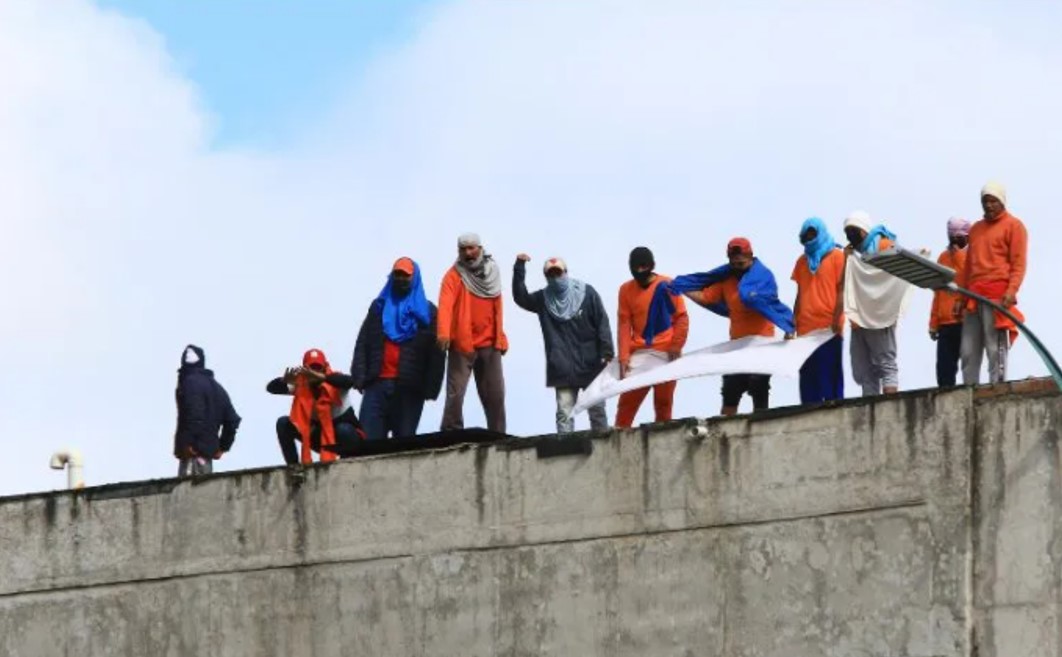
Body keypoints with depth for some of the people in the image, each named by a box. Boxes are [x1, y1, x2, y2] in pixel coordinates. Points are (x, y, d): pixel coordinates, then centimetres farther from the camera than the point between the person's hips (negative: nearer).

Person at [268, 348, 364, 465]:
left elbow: (349, 381, -46)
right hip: (320, 437, 4)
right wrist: (285, 380, -42)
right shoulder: (301, 384, -10)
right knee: (283, 424, -10)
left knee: (343, 430, -39)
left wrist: (320, 376, -59)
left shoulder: (334, 380, -22)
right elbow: (271, 388, -17)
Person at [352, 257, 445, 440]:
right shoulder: (379, 306, 19)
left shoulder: (427, 312, 10)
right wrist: (360, 377, -1)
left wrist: (430, 387, -9)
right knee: (369, 437, -8)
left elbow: (436, 354, 2)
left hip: (409, 387, -2)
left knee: (404, 438, -2)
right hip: (377, 383, 2)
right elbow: (362, 344, 13)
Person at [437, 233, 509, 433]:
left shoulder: (492, 272, 10)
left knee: (495, 395, 6)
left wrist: (500, 339, 14)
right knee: (455, 394, -8)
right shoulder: (454, 275, -5)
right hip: (462, 344, -4)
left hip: (489, 344, 4)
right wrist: (444, 333, -36)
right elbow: (445, 305, -20)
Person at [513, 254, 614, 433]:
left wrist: (607, 354, -10)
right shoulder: (543, 299, 5)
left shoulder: (586, 293, -1)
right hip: (563, 369, 1)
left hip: (591, 365, -1)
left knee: (597, 411, 5)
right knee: (564, 413, -5)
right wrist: (520, 268, -15)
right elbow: (521, 297, -8)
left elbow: (602, 324, -2)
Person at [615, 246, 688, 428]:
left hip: (665, 354, -1)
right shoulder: (626, 289, 3)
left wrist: (676, 347, -9)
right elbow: (624, 324, 1)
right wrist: (624, 356, -7)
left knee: (663, 403, 4)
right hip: (638, 355, 1)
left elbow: (681, 318, 0)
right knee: (627, 402, -3)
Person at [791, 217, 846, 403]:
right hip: (806, 329, 6)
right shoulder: (802, 261, 18)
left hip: (828, 328, -6)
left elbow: (842, 291, -4)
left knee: (830, 378, -6)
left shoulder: (837, 257, 2)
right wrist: (793, 324, 10)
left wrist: (836, 321, -15)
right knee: (808, 380, 3)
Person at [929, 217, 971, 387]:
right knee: (944, 366, 0)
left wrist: (959, 255, -9)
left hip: (967, 321, -5)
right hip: (946, 322, 5)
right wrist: (934, 323, 14)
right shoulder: (944, 257, 18)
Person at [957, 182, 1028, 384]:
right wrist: (960, 296, 18)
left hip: (998, 296, -7)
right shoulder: (975, 229, 24)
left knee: (996, 349, -11)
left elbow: (1018, 263, -4)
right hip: (974, 298, 7)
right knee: (969, 351, 1)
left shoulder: (1013, 226, 4)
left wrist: (1012, 291, -17)